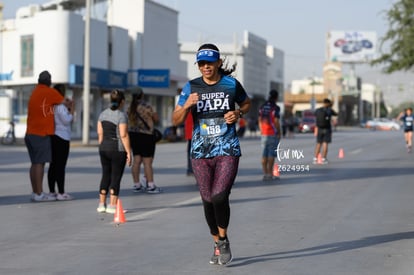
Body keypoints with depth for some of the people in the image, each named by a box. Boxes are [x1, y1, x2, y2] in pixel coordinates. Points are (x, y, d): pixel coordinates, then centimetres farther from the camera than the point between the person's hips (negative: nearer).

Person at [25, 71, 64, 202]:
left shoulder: (35, 92, 16)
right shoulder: (49, 92, -7)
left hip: (31, 133, 8)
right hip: (41, 134, -8)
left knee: (35, 163, 10)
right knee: (39, 163, -8)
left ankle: (35, 192, 13)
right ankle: (39, 194, -8)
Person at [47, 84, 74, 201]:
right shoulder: (60, 106, -15)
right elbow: (67, 120, -17)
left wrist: (67, 108, 13)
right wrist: (71, 109, -7)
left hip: (53, 137, 9)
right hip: (61, 138, -9)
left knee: (53, 165, 12)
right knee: (61, 166, -8)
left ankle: (52, 191, 15)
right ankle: (61, 193, -9)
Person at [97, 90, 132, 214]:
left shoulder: (103, 114, 8)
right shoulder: (121, 115, -11)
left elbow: (100, 133, 10)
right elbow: (123, 135, -15)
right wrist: (128, 152, -11)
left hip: (104, 148, 6)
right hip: (118, 149, -6)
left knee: (106, 175, 13)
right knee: (116, 177, 0)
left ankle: (102, 204, 15)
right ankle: (112, 206, 1)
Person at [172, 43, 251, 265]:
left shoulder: (231, 84, 0)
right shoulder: (191, 87, 1)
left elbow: (246, 103, 19)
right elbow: (176, 121, 2)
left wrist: (238, 114, -2)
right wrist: (187, 105, -18)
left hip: (228, 150, -2)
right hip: (200, 153, 2)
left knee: (219, 197, -17)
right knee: (208, 201, 5)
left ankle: (224, 240, 7)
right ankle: (217, 244, 26)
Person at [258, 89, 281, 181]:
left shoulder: (262, 107, 7)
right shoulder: (276, 108, -12)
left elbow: (260, 121, 8)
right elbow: (276, 122, -16)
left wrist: (262, 133, 15)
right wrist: (279, 133, -5)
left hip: (264, 134, 6)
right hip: (273, 134, -6)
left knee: (265, 155, 5)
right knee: (272, 154, -2)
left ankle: (265, 174, 3)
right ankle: (270, 174, -4)